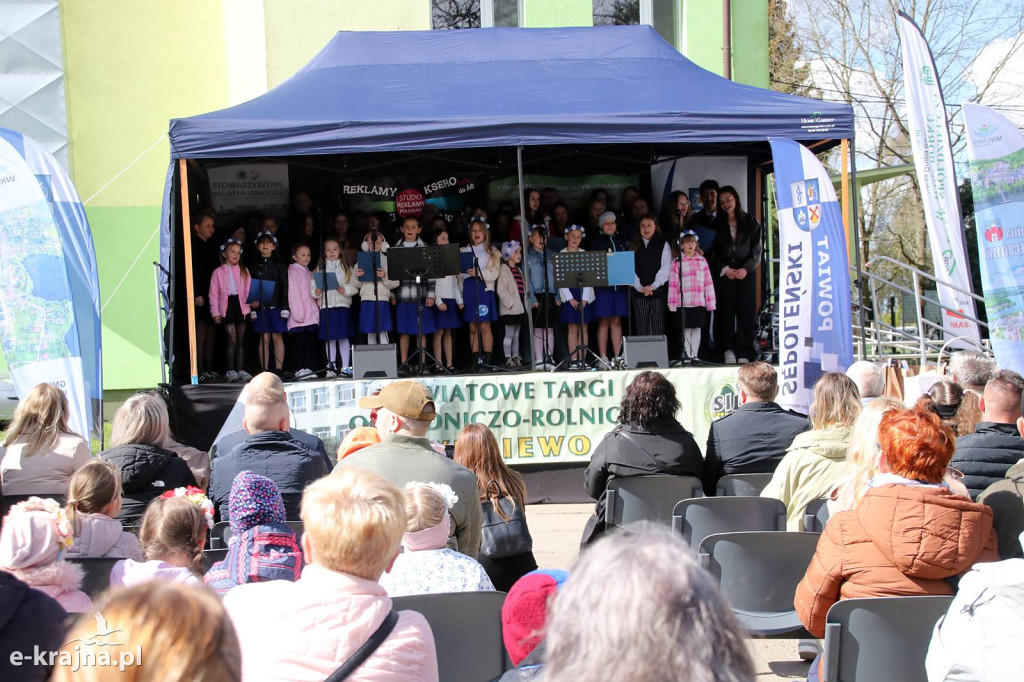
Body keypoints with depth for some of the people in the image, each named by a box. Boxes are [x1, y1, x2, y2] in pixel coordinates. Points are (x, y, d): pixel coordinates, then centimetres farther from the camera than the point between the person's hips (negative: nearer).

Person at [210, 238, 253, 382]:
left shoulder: (243, 270, 10)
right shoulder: (218, 272, 4)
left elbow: (248, 290, 6)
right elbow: (213, 294, 2)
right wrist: (215, 312, -4)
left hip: (241, 306, 3)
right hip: (226, 307, -2)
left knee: (241, 339, 7)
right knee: (232, 339, -6)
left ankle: (241, 370, 11)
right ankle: (231, 370, 1)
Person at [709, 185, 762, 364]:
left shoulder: (751, 223, 8)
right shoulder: (717, 225, 10)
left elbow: (756, 251, 4)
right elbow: (712, 253, 7)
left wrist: (746, 269, -11)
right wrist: (724, 269, -7)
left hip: (746, 274, 0)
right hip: (724, 275, 1)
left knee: (746, 312, -3)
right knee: (726, 311, -3)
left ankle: (744, 353, -1)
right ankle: (728, 350, 2)